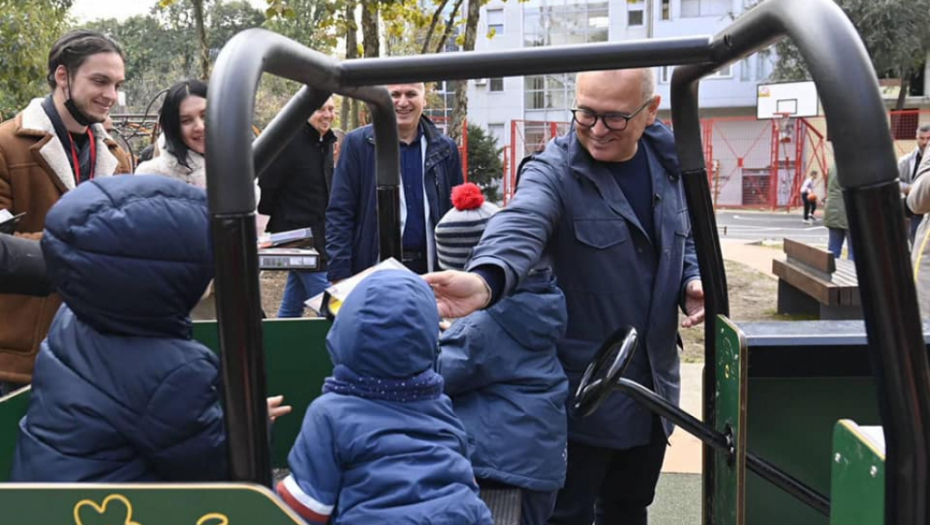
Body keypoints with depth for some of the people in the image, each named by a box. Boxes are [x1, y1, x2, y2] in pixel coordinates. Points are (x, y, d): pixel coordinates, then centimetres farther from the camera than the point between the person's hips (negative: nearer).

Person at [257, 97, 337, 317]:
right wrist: (273, 228, -7)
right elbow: (265, 187, -14)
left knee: (291, 307, 14)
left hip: (319, 239, 8)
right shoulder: (289, 142, -14)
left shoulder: (325, 143, 13)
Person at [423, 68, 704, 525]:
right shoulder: (554, 171, -16)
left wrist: (692, 282, -4)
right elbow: (519, 228, -37)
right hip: (581, 387, -5)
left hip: (652, 382, 6)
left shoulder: (669, 161, 3)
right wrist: (485, 280, -59)